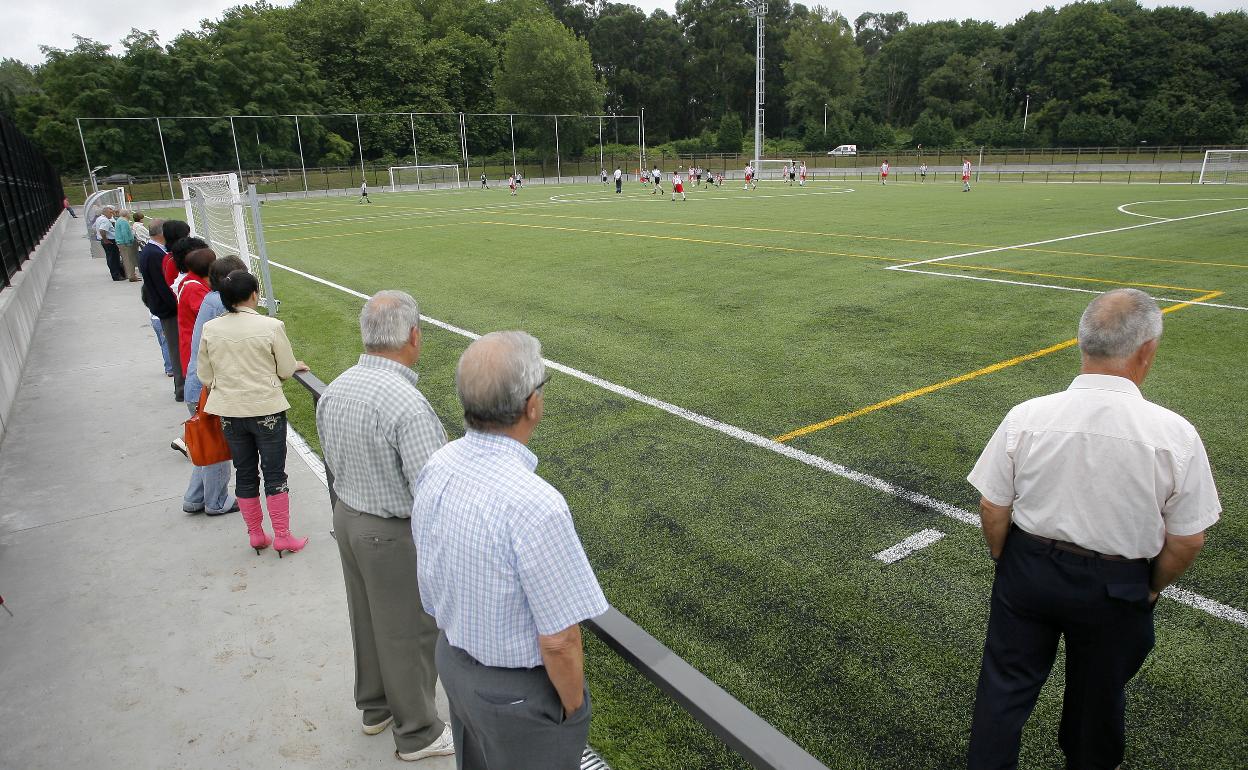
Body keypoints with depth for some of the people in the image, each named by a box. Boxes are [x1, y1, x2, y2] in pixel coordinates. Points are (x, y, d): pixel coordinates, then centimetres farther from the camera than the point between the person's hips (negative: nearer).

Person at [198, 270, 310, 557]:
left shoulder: (210, 329, -3)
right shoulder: (271, 326, -14)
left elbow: (205, 377, 4)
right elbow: (286, 370, -6)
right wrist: (297, 365, 17)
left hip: (230, 412, 4)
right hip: (267, 409, -3)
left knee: (244, 474, 16)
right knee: (274, 474, 8)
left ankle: (256, 534, 26)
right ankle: (282, 536, 14)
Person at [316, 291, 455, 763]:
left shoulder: (336, 389, -4)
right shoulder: (408, 406, -31)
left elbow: (336, 460, 9)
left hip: (347, 517, 8)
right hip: (396, 535, -8)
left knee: (368, 618, 25)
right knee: (409, 633, 11)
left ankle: (375, 706, 46)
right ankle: (417, 733, 31)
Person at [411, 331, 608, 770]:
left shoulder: (436, 467, -12)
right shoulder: (536, 506, -37)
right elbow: (558, 640, -27)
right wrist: (573, 706, -9)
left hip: (452, 657, 7)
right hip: (518, 691, -7)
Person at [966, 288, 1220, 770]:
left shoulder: (1025, 417, -19)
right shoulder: (1175, 435, -20)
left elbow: (993, 509, -10)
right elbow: (1188, 540, -10)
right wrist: (1154, 586, 9)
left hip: (1029, 570, 0)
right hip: (1117, 586, 0)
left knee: (1006, 682, 17)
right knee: (1098, 691, 25)